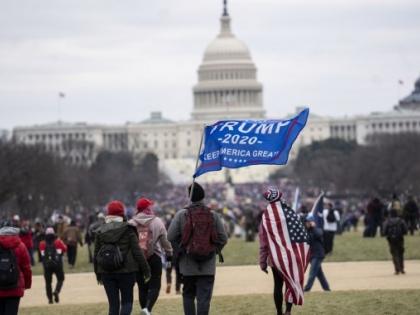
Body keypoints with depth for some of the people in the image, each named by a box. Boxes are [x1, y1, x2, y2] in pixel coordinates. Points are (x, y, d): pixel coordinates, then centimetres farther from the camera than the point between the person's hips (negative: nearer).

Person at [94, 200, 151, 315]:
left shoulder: (100, 231, 6)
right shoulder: (128, 230, -5)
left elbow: (95, 254, 10)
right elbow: (137, 252, -7)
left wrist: (98, 274, 20)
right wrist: (146, 270, 0)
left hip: (106, 272, 3)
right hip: (126, 271, -3)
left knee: (113, 304, 9)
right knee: (127, 302, 6)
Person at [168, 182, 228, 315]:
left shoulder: (181, 214, -6)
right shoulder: (213, 215, -2)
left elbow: (170, 237, -6)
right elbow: (223, 238, 0)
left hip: (187, 265, 0)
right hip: (208, 267, 0)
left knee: (188, 295, 15)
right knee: (204, 297, 0)